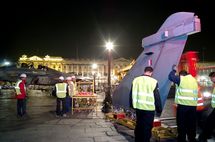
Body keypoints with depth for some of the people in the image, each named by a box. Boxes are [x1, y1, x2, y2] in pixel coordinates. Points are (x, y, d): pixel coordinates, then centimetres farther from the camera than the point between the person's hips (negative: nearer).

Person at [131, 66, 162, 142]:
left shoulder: (136, 80, 2)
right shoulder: (153, 81, -11)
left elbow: (132, 94, 10)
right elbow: (157, 97, -7)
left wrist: (132, 105, 22)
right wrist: (159, 110, 2)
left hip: (138, 107, 5)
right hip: (149, 109, -5)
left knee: (138, 126, 19)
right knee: (147, 128, 6)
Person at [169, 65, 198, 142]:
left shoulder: (181, 79, -5)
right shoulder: (194, 80, 16)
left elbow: (171, 77, 1)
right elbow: (194, 93, 21)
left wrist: (174, 70, 15)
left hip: (183, 105, -6)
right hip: (193, 106, 6)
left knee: (181, 124, 2)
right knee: (191, 124, 13)